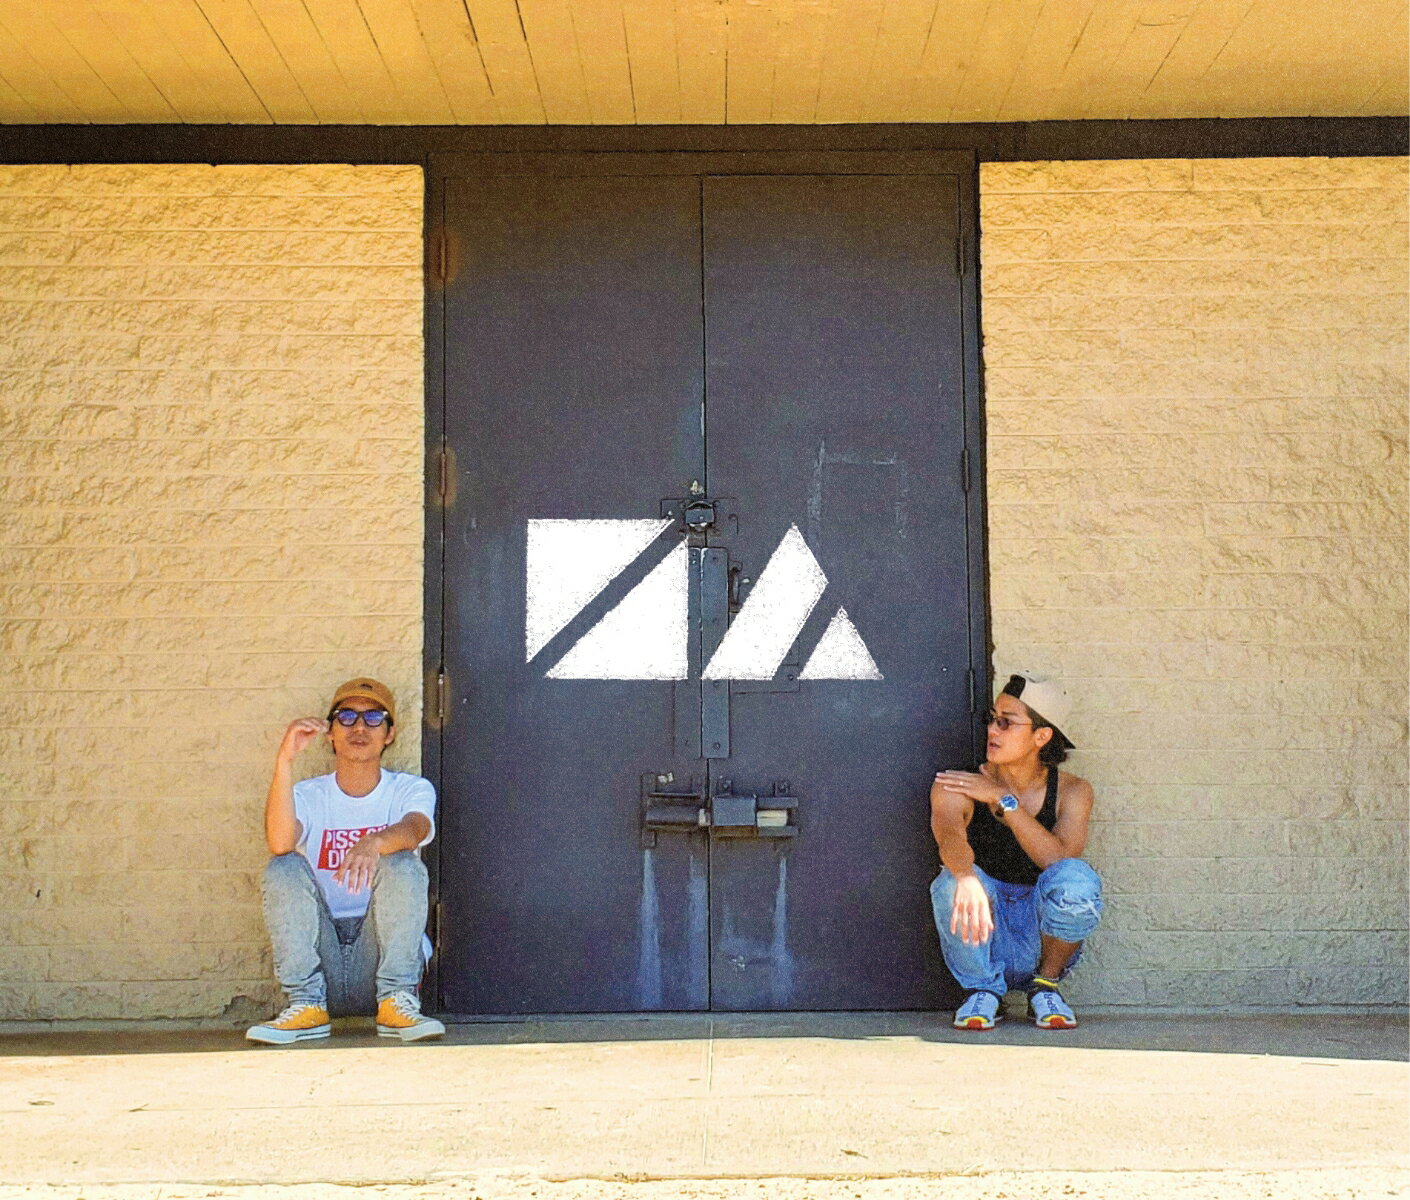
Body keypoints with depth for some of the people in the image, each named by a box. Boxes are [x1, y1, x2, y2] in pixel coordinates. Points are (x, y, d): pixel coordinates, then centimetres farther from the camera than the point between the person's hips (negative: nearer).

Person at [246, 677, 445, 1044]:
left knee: (403, 865, -24)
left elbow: (414, 829, -22)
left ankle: (397, 1002, -23)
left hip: (379, 952, -1)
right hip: (320, 953, 1)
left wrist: (373, 843, -46)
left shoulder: (412, 790, 4)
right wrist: (285, 761, -27)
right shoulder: (308, 795, 6)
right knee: (283, 869, -20)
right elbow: (279, 843, -18)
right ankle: (307, 1006, -21)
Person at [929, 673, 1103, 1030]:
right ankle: (982, 990, -6)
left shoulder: (1071, 792, -2)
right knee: (952, 882, -32)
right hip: (982, 944, 0)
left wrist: (1003, 800, -22)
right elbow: (950, 836, -30)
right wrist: (967, 878, -53)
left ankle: (1046, 984, -4)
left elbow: (1061, 859, -21)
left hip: (1043, 940, 1)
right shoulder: (958, 788, -6)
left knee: (1076, 880, -30)